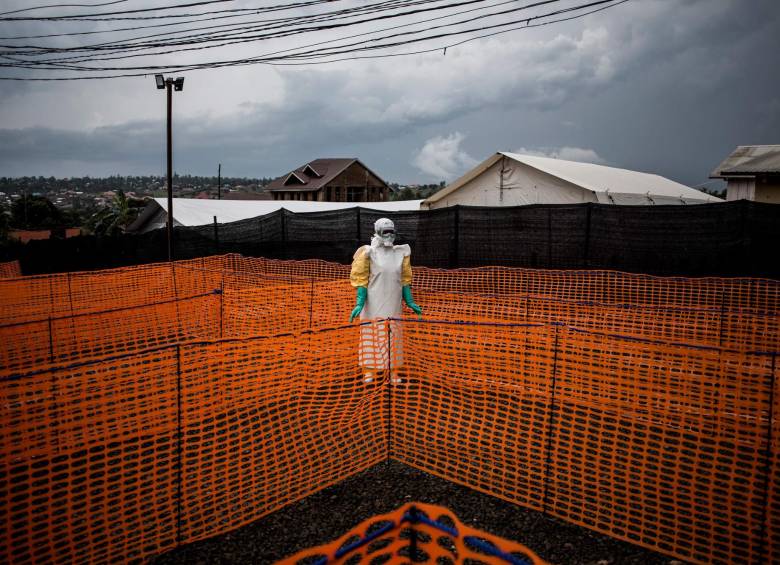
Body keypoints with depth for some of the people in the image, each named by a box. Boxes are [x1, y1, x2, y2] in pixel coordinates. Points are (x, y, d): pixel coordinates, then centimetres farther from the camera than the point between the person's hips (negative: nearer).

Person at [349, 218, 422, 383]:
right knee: (372, 335, 2)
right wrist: (359, 303, -14)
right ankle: (369, 370, 14)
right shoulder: (369, 252, -5)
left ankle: (393, 372, 15)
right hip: (373, 303, -4)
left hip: (393, 304, 4)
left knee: (393, 338, 7)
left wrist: (410, 302, 9)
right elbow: (361, 279, -6)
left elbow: (405, 279, 13)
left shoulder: (400, 252, 8)